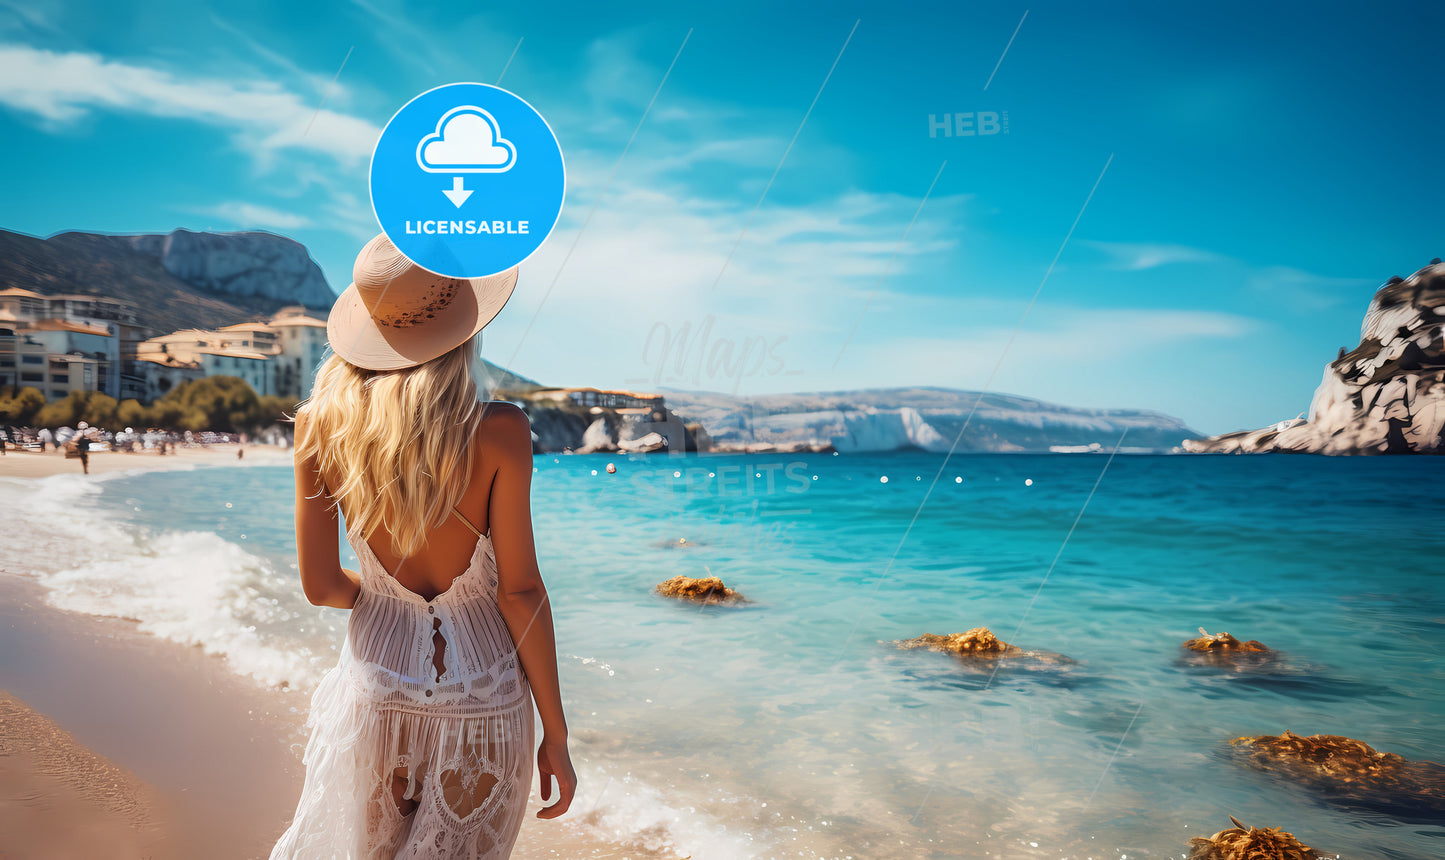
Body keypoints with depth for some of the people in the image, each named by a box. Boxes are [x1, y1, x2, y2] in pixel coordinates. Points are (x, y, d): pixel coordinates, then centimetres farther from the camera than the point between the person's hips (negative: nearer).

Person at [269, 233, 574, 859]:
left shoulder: (319, 426, -9)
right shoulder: (499, 431, -17)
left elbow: (320, 585, -5)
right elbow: (520, 589, -14)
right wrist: (556, 734, -4)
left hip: (378, 682, 2)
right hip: (484, 695, -2)